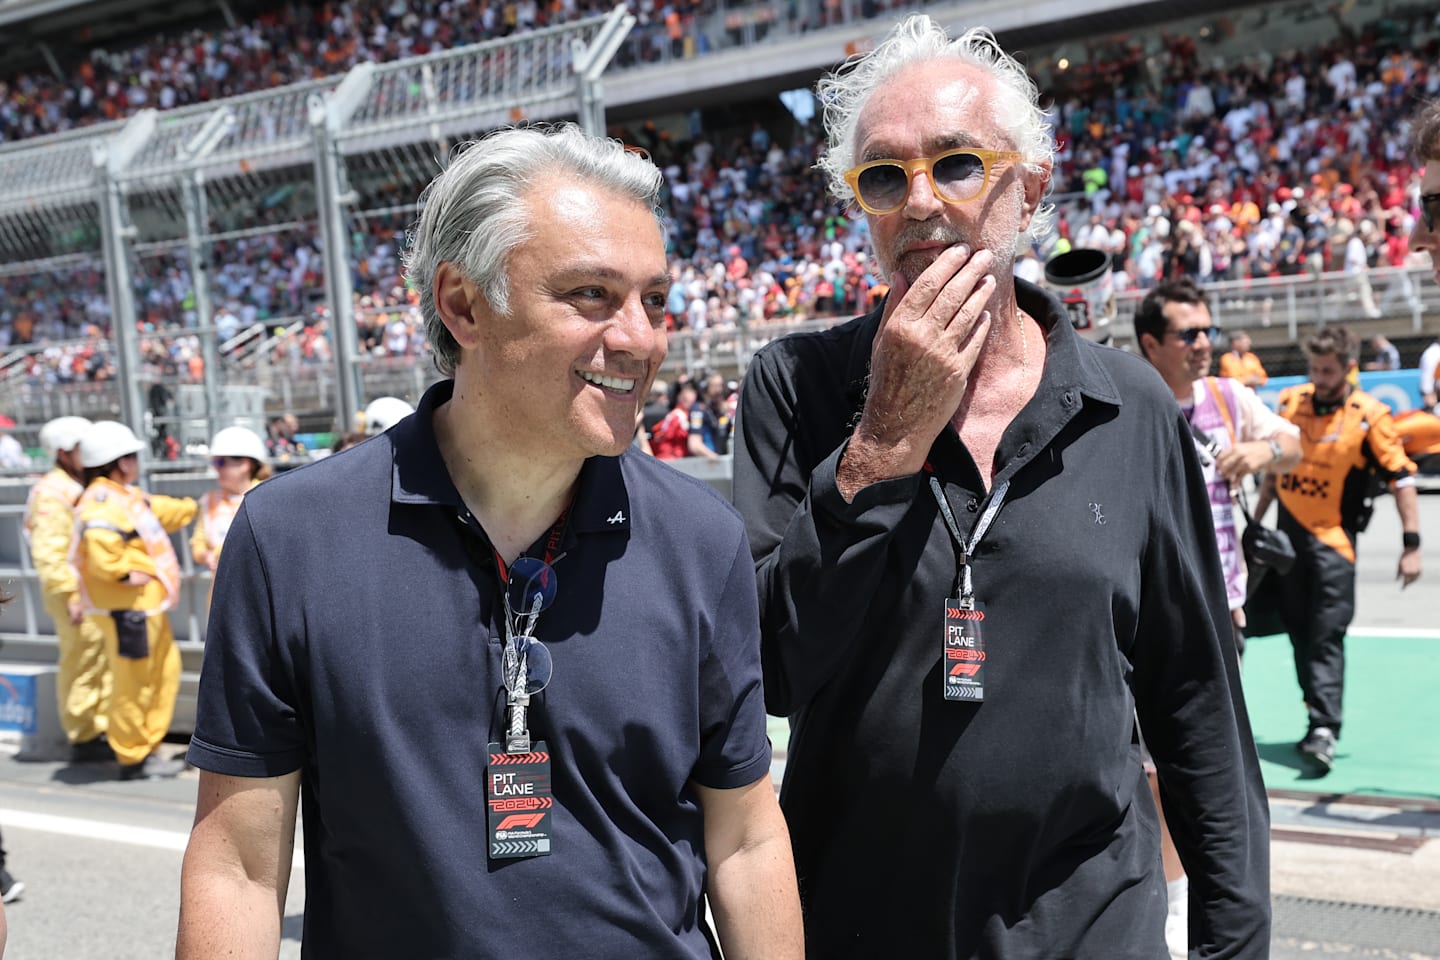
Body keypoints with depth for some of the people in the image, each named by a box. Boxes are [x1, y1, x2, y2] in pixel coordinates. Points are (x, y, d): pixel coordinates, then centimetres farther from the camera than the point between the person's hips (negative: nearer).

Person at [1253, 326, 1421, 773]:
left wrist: (1411, 544, -13)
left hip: (1333, 538, -5)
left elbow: (1402, 479, -8)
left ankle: (1323, 732, -9)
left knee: (1327, 636, -10)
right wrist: (1256, 523, 18)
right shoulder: (1289, 401, 3)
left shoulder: (1369, 415, -10)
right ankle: (1320, 718, 25)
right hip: (1287, 531, 5)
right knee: (1299, 630, 11)